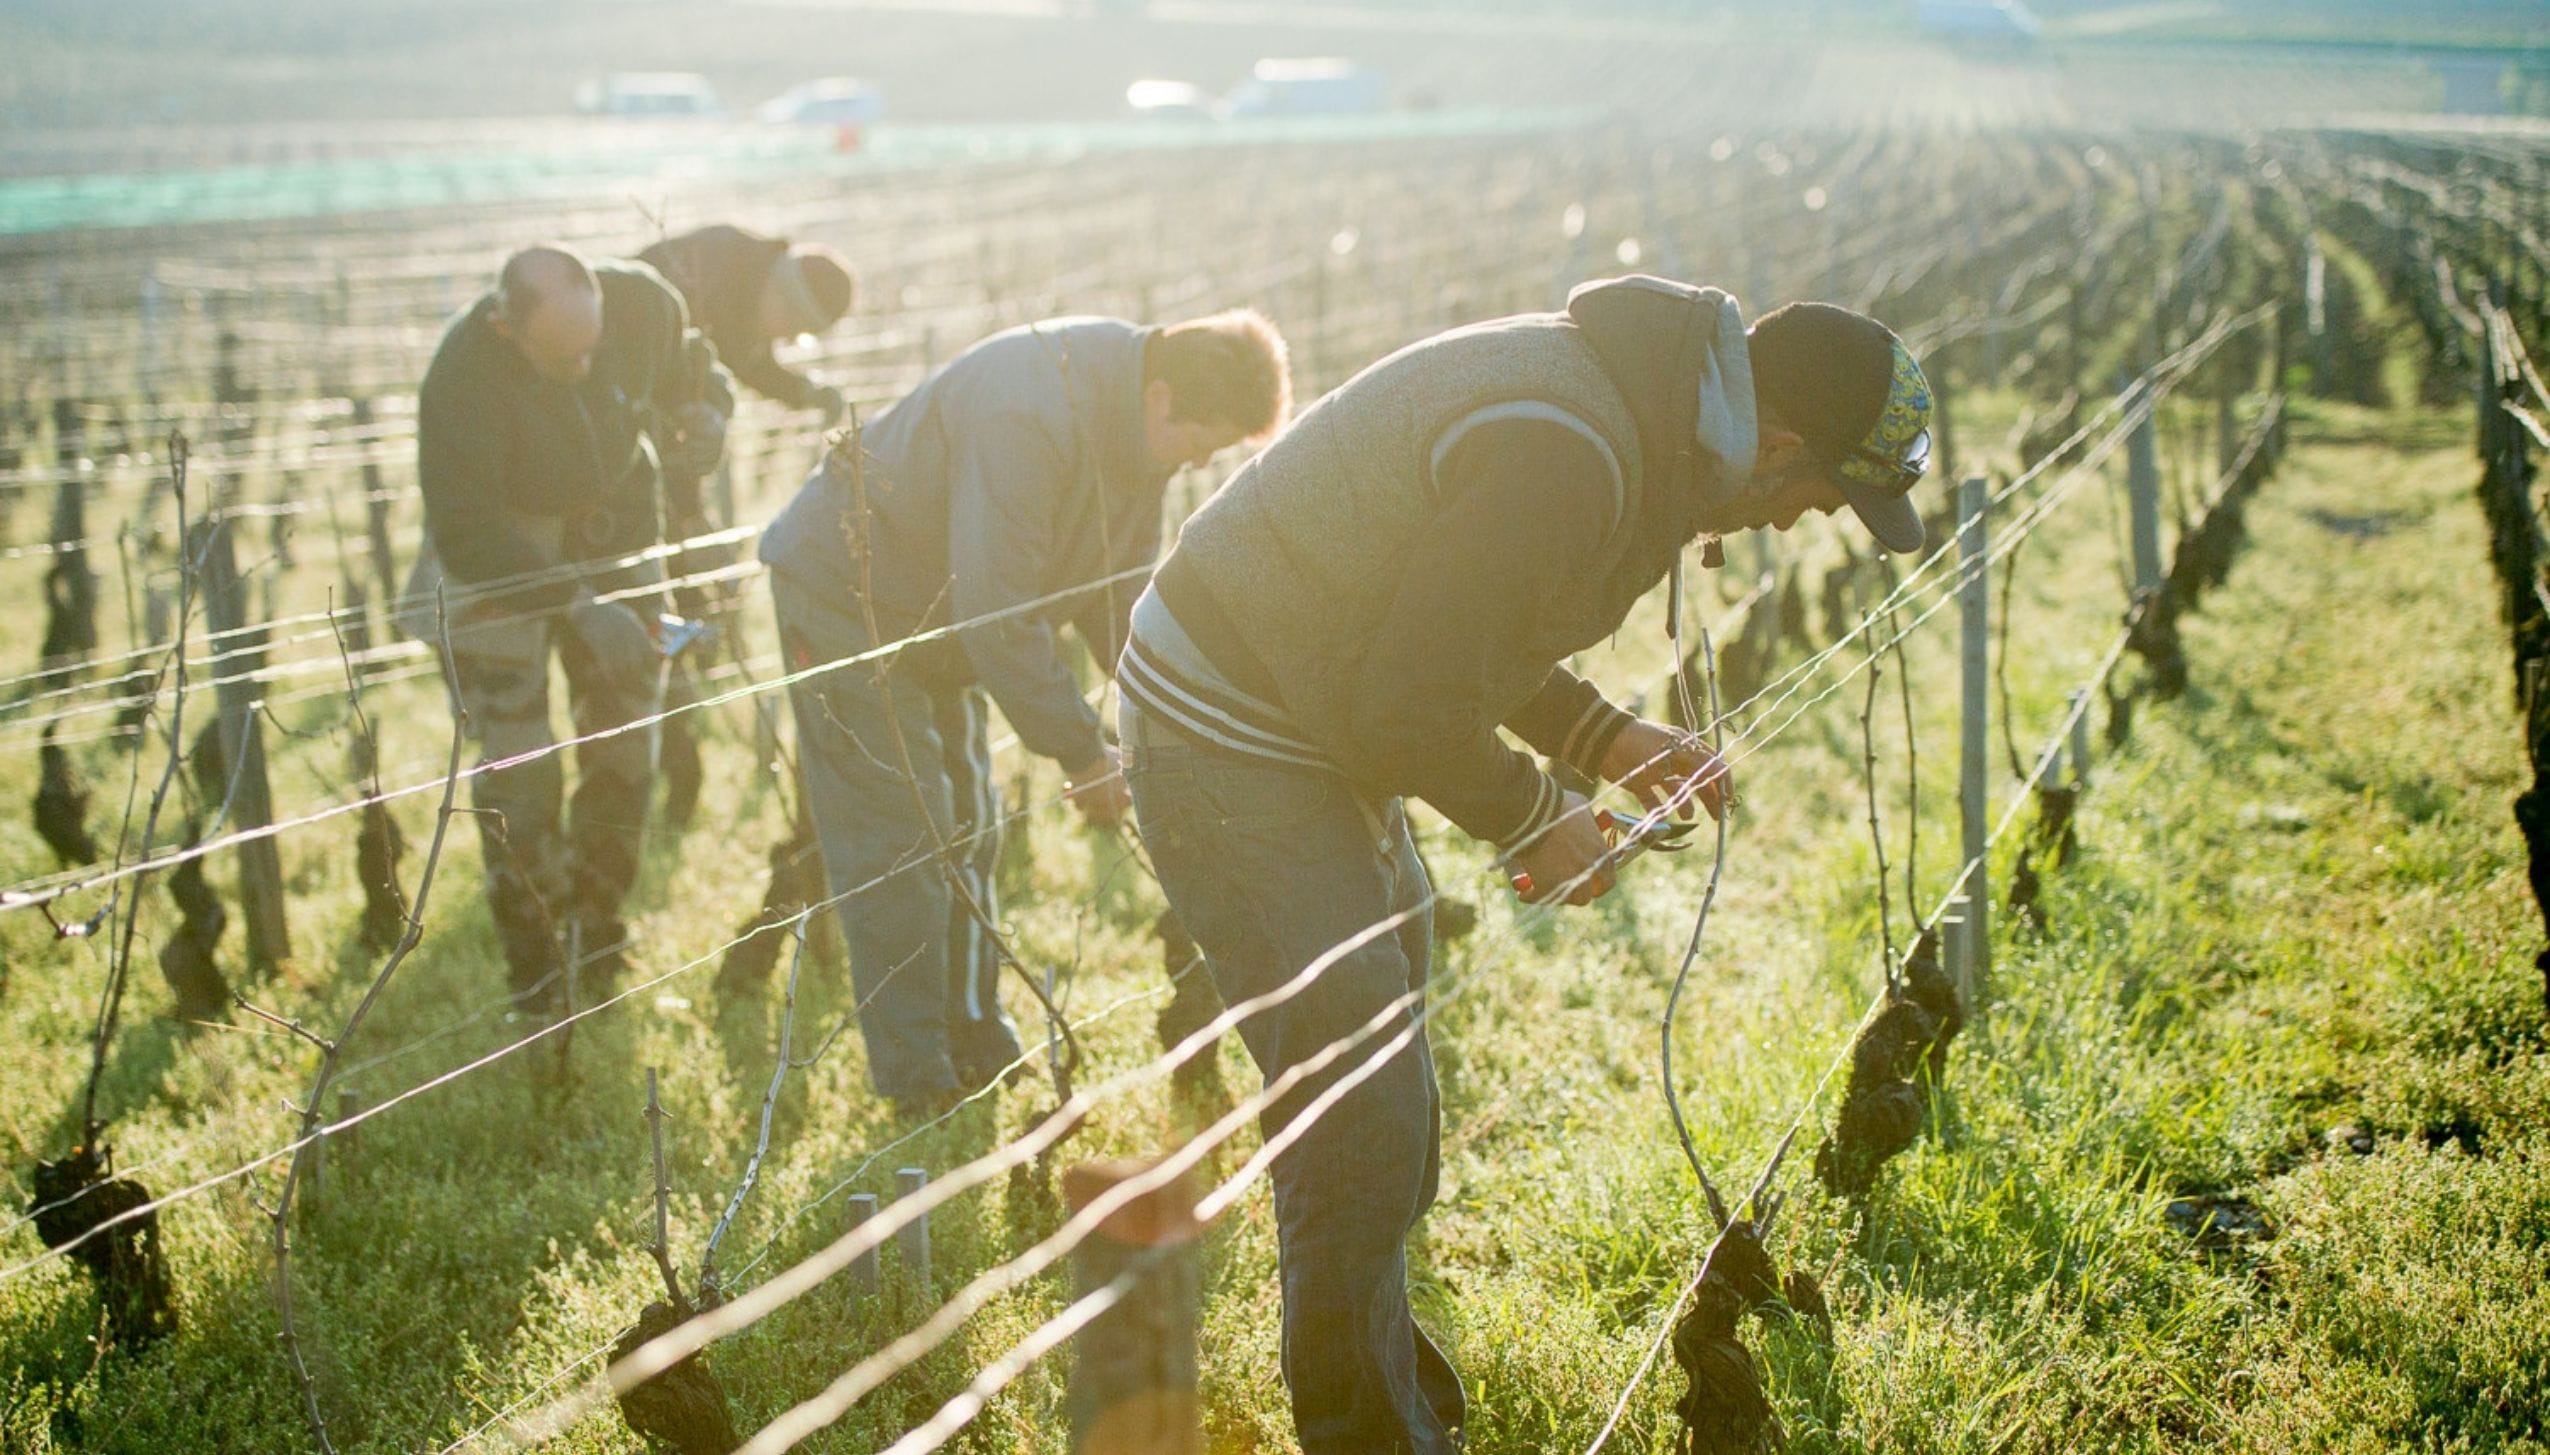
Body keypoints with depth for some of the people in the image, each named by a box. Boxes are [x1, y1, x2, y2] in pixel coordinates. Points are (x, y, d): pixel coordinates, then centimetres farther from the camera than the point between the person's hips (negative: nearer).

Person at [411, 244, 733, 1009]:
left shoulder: (642, 301, -21)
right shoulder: (461, 376, -35)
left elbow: (690, 369, 3)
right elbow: (466, 534, -33)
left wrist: (706, 414, -21)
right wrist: (577, 606, -41)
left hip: (612, 521, 4)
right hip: (498, 546, -4)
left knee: (626, 722, 6)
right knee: (514, 752, -6)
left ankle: (598, 915, 25)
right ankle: (532, 958, 10)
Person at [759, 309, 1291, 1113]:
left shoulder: (1135, 416, -6)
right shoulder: (1030, 414, -36)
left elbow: (1121, 582, 5)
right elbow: (999, 612, -35)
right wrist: (1081, 750, -29)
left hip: (939, 613, 9)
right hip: (843, 593, -9)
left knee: (966, 831, 14)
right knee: (898, 842, -8)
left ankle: (978, 1047, 25)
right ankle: (920, 1089, -1)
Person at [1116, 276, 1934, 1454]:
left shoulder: (1619, 396, 4)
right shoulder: (1561, 457, -29)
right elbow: (1408, 705, -25)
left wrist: (1602, 738, 7)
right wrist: (1534, 822, -9)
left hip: (1315, 726, 11)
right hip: (1231, 751, -11)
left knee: (1385, 1103, 21)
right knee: (1362, 1125, -7)